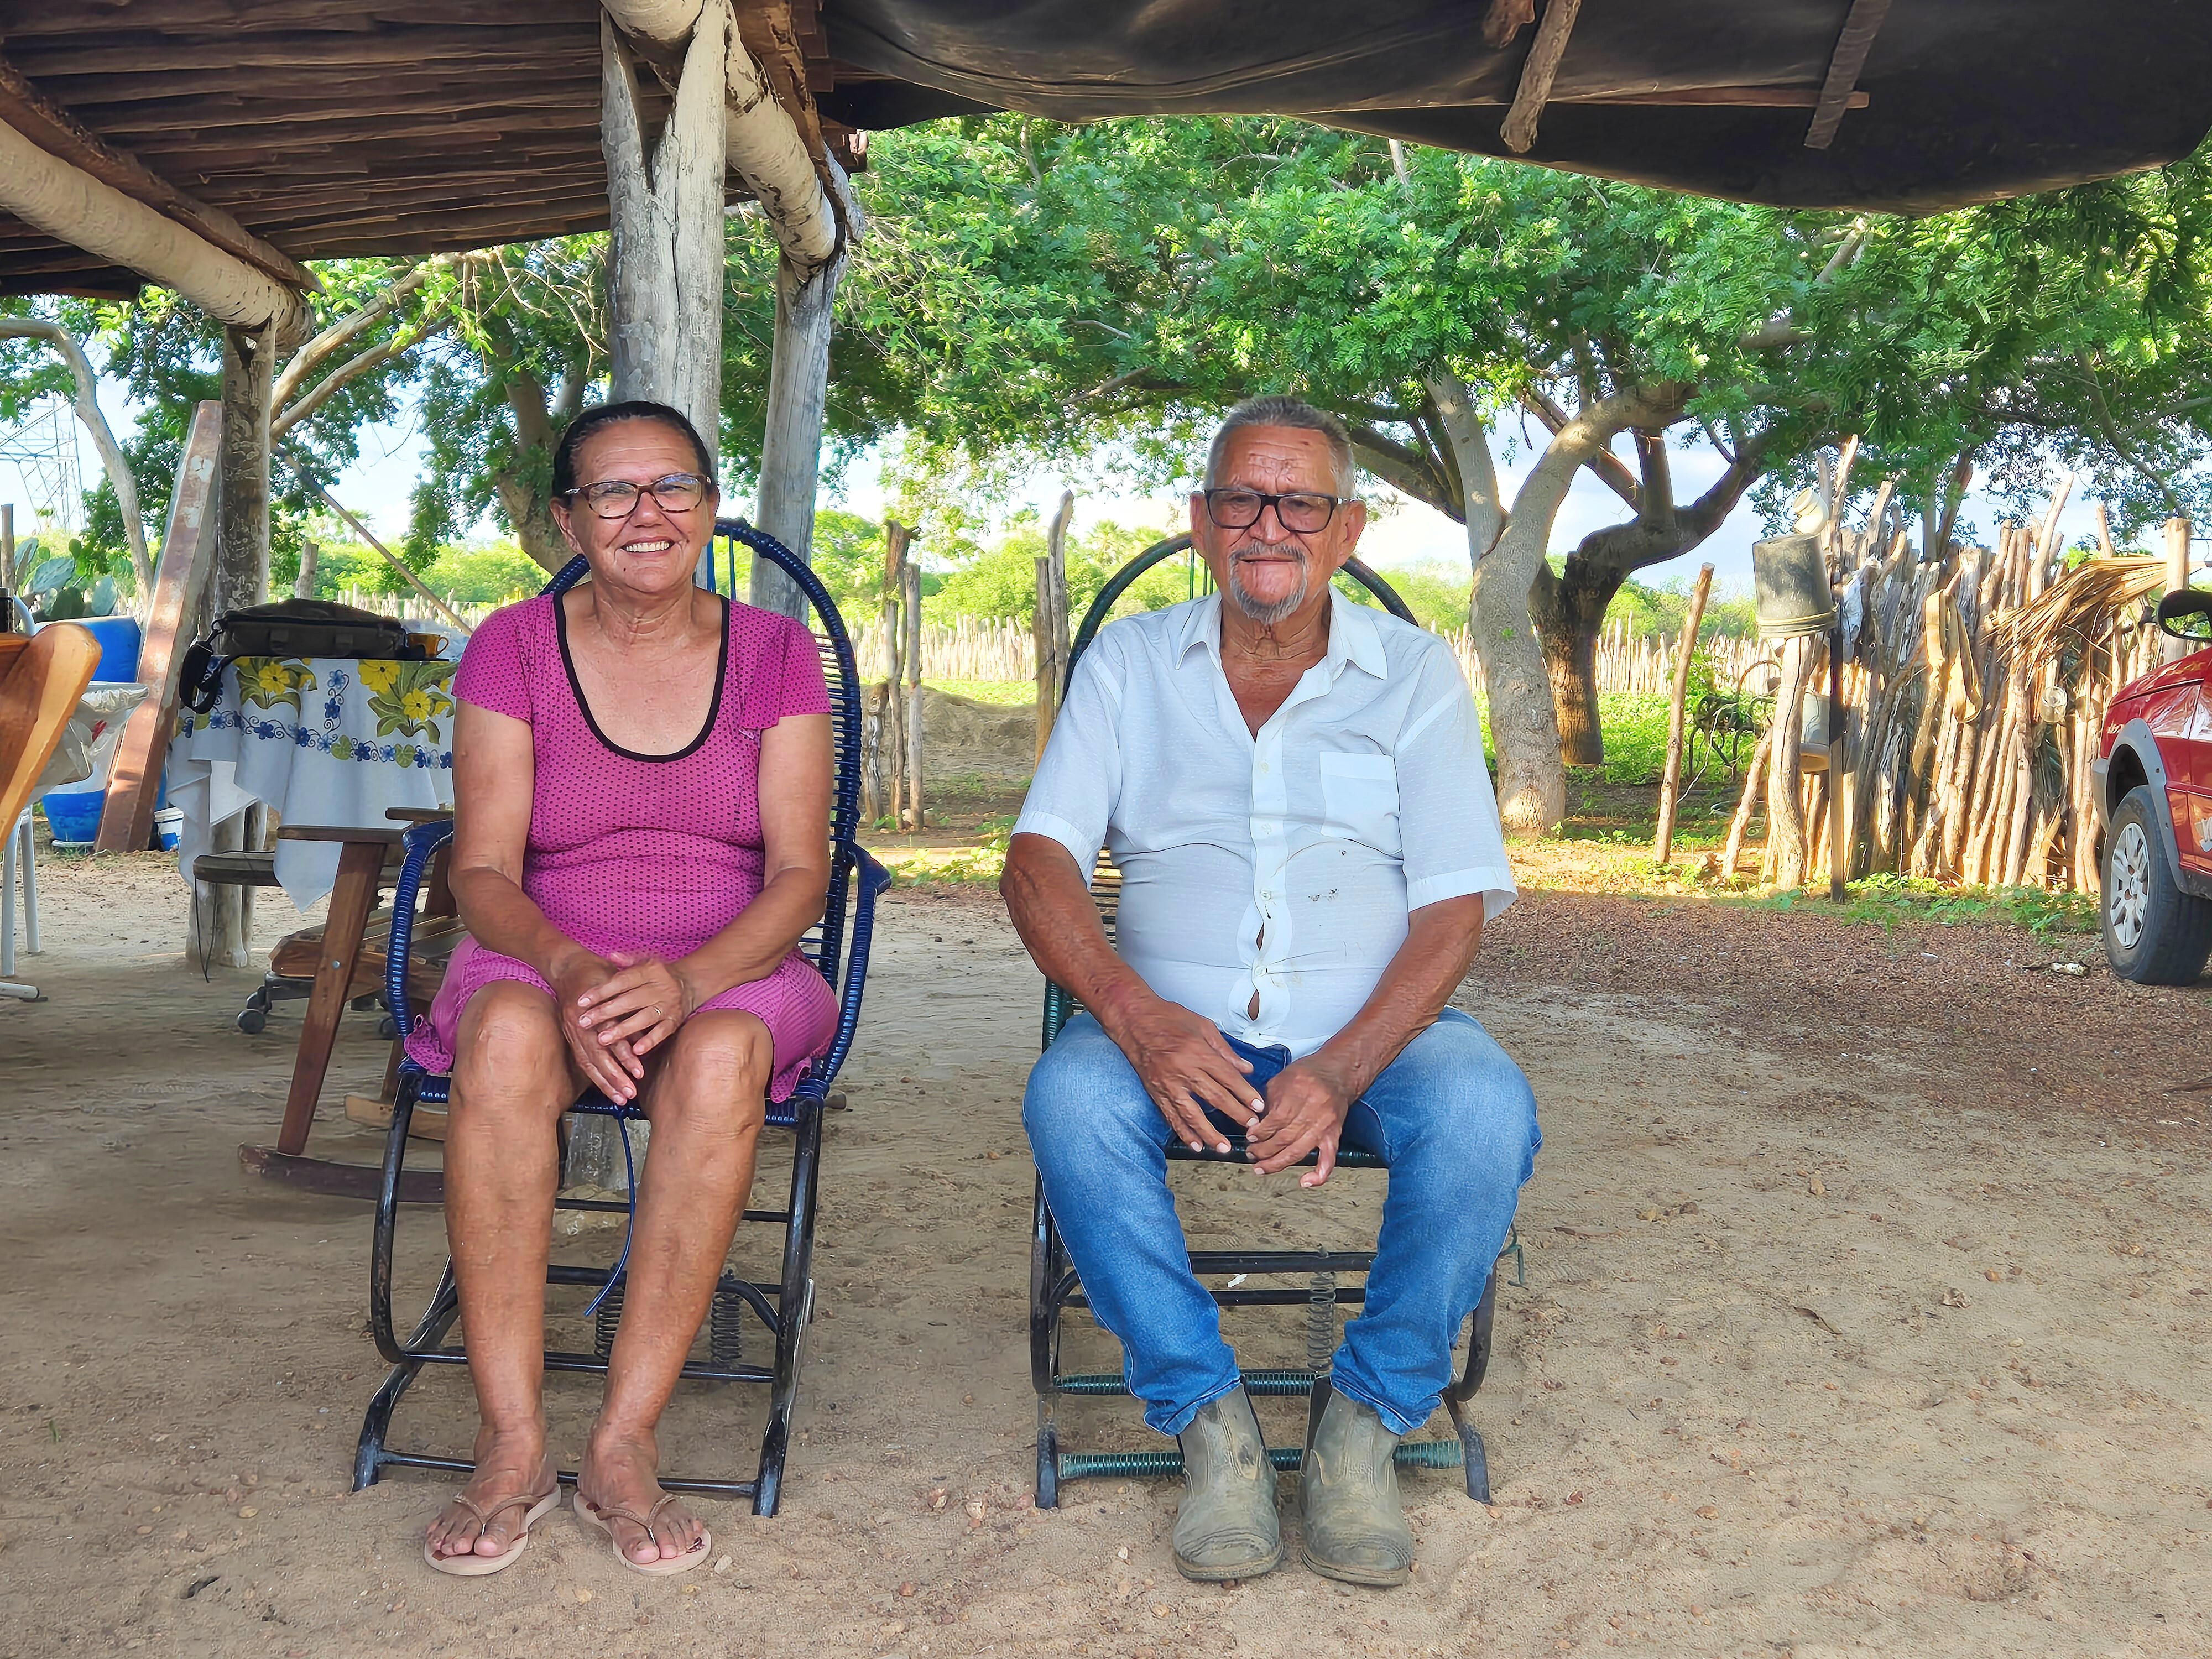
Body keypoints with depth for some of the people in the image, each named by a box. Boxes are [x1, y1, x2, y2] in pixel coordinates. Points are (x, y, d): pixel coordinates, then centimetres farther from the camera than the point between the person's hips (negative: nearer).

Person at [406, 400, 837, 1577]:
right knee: (508, 1026, -35)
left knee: (724, 1051, -36)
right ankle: (511, 1445, -29)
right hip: (549, 967, 0)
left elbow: (799, 873, -4)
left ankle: (624, 1444, -29)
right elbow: (483, 871, -3)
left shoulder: (774, 654, 5)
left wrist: (687, 980, -23)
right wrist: (572, 967, -25)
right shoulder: (513, 649, 5)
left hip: (729, 977, 0)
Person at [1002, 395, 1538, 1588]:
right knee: (1070, 1100, -31)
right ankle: (1208, 1421, -15)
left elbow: (1454, 908, -2)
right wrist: (1134, 1014, -22)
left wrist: (1340, 1072, -20)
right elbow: (1038, 862, -1)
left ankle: (1368, 1423, -12)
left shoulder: (1416, 674, 7)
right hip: (1175, 1030, 1)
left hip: (1369, 1034, 0)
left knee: (1485, 1110, -31)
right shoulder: (1130, 662, 10)